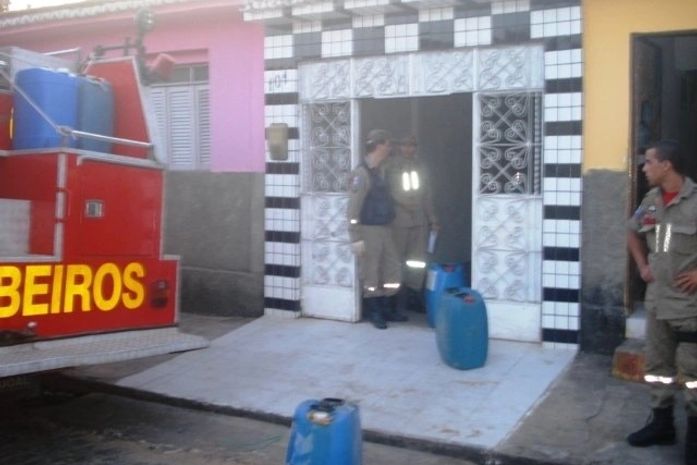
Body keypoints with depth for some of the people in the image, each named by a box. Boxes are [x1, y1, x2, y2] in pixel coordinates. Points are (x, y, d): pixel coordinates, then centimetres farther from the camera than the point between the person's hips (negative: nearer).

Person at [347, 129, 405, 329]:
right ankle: (374, 313, 16)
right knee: (370, 273, 3)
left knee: (390, 269, 13)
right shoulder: (361, 173, -16)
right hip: (369, 230, -9)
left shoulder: (379, 171, 11)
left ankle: (383, 309, 25)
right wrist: (356, 238, -20)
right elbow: (353, 208, -18)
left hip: (383, 229, 9)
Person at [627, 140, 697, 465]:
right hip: (657, 300, 7)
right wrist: (642, 266, 14)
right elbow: (633, 234, 25)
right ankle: (661, 423, 29)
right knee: (657, 364, 15)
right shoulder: (650, 200, 6)